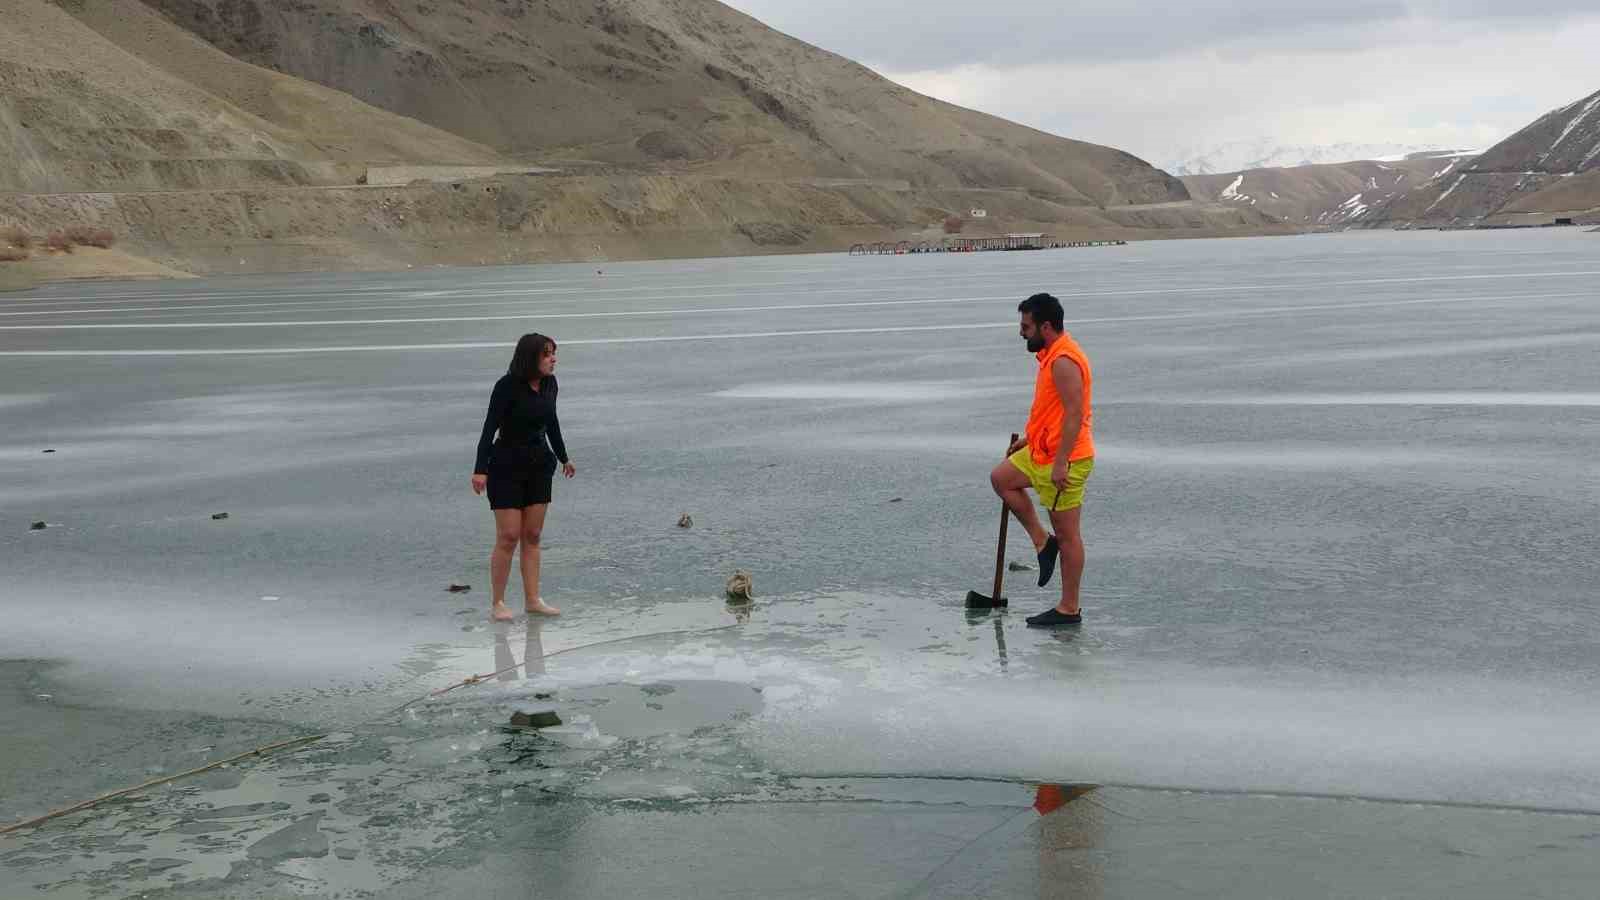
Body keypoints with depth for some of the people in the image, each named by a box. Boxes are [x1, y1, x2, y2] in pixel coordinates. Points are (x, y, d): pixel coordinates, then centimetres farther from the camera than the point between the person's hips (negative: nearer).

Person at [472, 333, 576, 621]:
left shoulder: (549, 384, 2)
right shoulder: (507, 386, -17)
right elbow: (490, 428, -19)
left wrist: (563, 457, 28)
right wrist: (480, 470, -26)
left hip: (539, 466, 6)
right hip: (507, 467, -6)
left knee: (533, 535, 7)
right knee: (508, 537, -6)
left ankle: (532, 599, 13)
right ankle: (497, 603, 4)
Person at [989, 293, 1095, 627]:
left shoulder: (1064, 362, -22)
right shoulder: (1053, 354, 11)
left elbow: (1074, 414, -27)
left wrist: (1061, 463, -27)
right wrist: (1030, 438, 24)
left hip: (1064, 460, -10)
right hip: (1043, 452, 10)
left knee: (1067, 534, -2)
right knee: (1001, 478, 18)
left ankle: (1069, 609, 7)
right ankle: (1042, 542, 18)